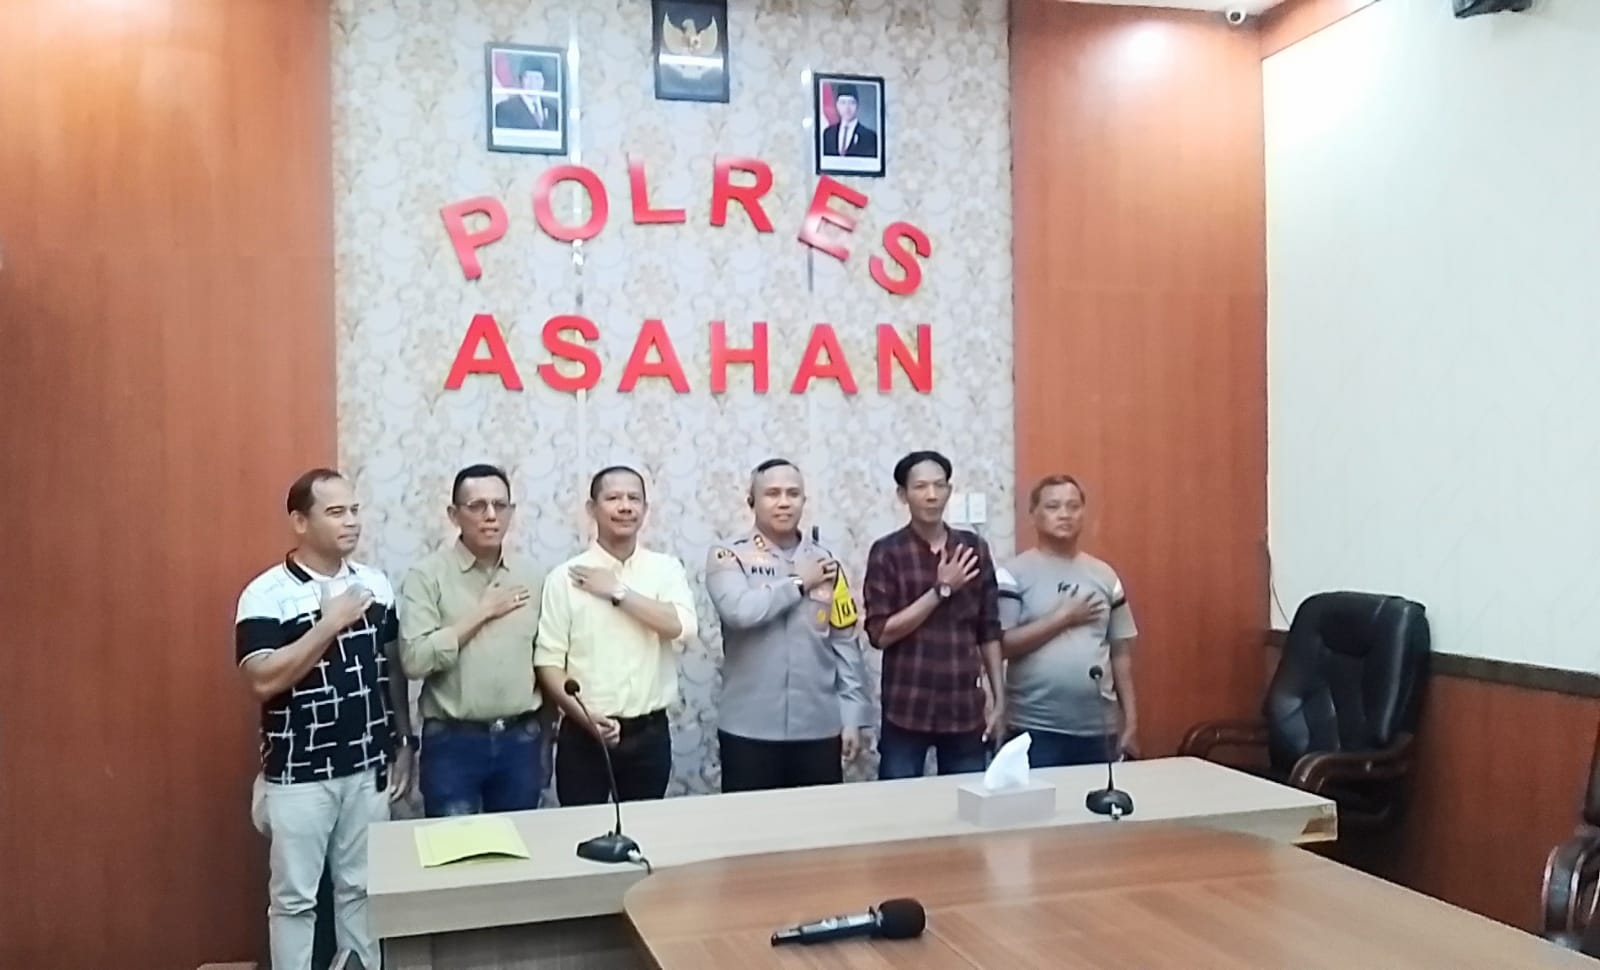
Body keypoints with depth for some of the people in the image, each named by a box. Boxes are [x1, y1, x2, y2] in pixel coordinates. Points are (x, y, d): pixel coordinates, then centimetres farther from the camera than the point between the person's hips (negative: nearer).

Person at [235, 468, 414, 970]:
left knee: (361, 889, 15)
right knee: (294, 896, 8)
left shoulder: (376, 585, 4)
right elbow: (264, 680, -21)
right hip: (298, 775, -4)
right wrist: (330, 624, -23)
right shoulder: (266, 594, -11)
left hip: (367, 768, 4)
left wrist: (404, 745, 9)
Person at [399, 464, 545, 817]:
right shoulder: (427, 575, -8)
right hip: (453, 741, -4)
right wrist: (482, 612, -15)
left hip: (521, 739, 4)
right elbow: (415, 660, -18)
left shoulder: (529, 574, 6)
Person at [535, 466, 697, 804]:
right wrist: (584, 716, -17)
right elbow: (548, 662, -5)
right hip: (583, 734, -1)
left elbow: (682, 627, -16)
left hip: (649, 732, 2)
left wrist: (617, 592, -14)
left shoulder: (666, 568, 2)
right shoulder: (565, 576, -4)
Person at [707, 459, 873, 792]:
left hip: (820, 728, 3)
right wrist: (799, 582, -9)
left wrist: (853, 717, 4)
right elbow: (739, 610, -22)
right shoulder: (729, 557, -2)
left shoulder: (825, 562, 8)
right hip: (750, 730, -3)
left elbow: (845, 644, 8)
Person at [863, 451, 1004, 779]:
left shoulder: (974, 548, 7)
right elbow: (880, 633, -10)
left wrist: (998, 696, 8)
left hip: (965, 709, 3)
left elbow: (989, 631, 10)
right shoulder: (887, 552, -3)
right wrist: (941, 590, -13)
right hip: (907, 711, -3)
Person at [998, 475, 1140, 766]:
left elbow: (1121, 652, 11)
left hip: (1099, 727, 4)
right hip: (1036, 729, -4)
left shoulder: (1104, 575, 9)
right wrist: (1063, 617, -12)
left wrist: (1131, 720, 7)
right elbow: (1000, 645, -12)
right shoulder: (1015, 574, -4)